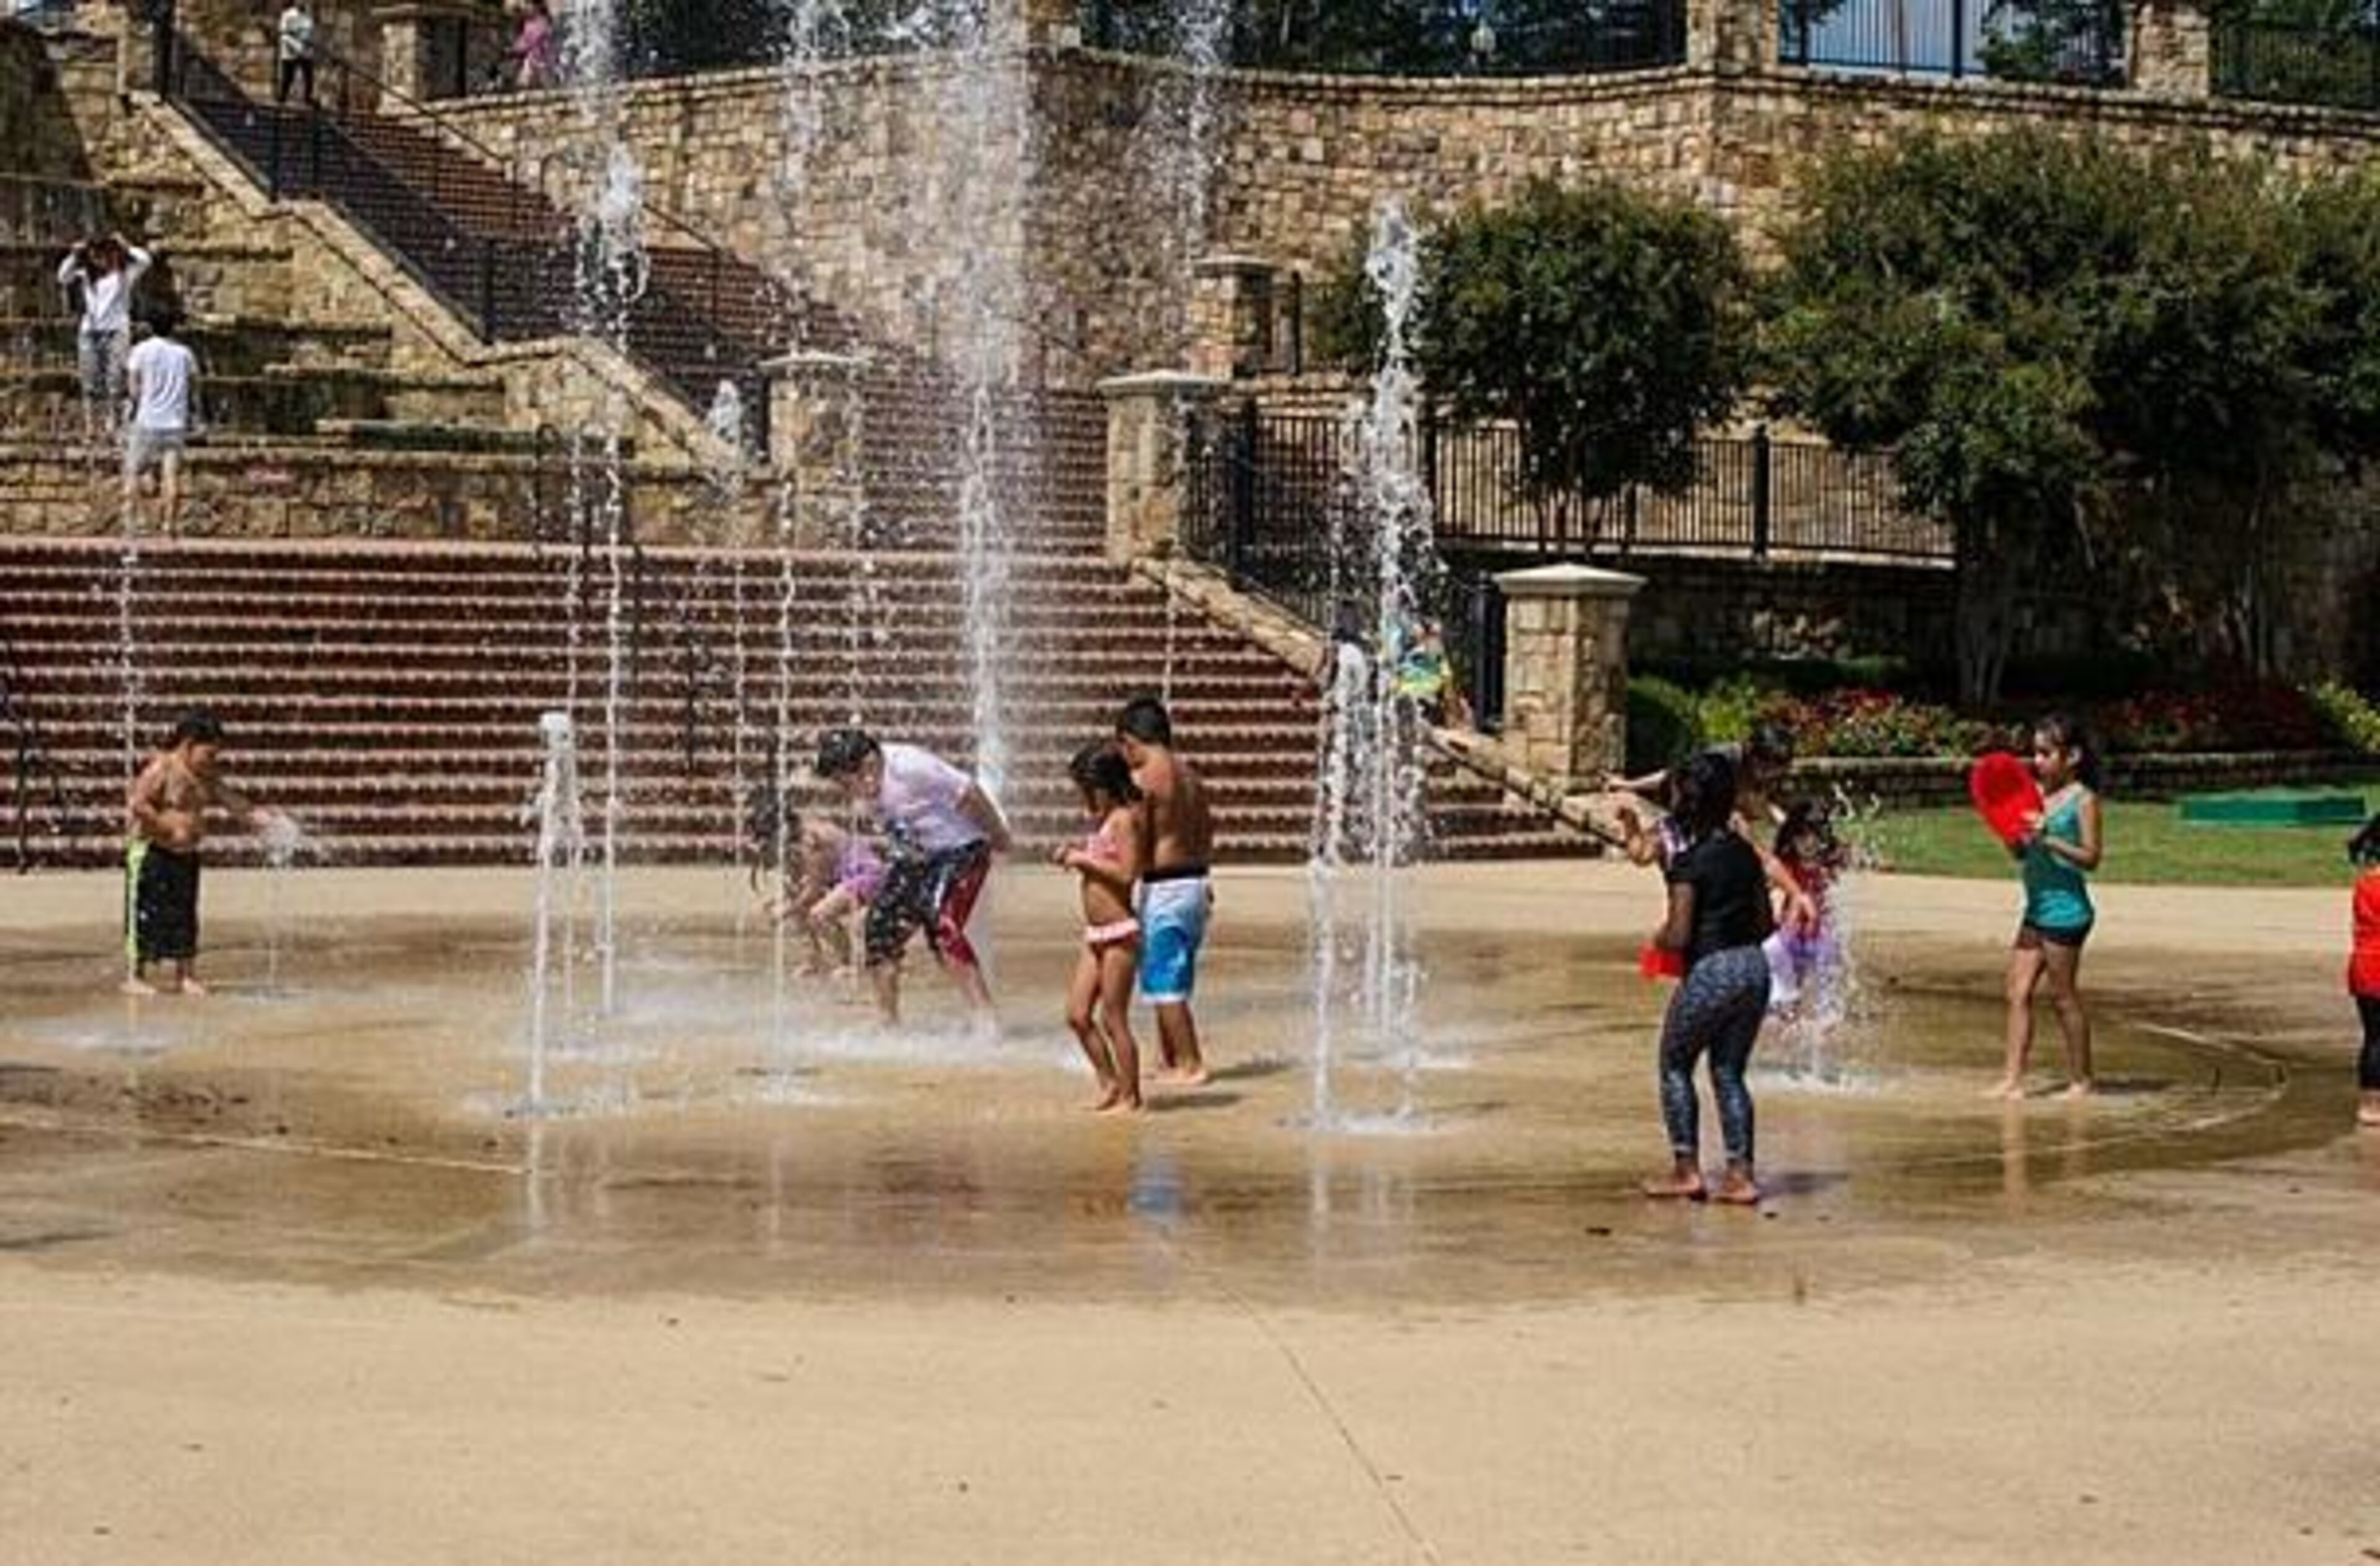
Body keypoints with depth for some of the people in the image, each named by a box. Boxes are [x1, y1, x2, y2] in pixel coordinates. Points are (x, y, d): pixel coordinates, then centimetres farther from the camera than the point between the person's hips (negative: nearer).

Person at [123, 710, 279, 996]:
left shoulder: (206, 778, 11)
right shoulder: (161, 768, -14)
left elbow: (236, 803, 12)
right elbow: (138, 805, -22)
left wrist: (269, 820, 0)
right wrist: (171, 829, -22)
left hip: (186, 855, 8)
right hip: (152, 852, -8)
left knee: (184, 916, 9)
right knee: (146, 914, -3)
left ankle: (185, 977, 15)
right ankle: (135, 978, 3)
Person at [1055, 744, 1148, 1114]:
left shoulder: (1124, 819, -14)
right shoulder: (1102, 820, 13)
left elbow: (1126, 873, -22)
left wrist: (1085, 860, -15)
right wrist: (1074, 857, 6)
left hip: (1119, 933, -9)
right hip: (1095, 934, 9)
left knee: (1114, 1019, -3)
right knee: (1077, 1014, 8)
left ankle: (1130, 1096, 7)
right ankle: (1110, 1083, 18)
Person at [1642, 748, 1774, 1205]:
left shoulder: (1689, 862, -12)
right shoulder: (1745, 854, 9)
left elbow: (1679, 936, -16)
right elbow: (1766, 925, 14)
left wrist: (1659, 938, 4)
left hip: (1710, 973, -6)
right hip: (1754, 967, 7)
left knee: (1675, 1064, 12)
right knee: (1729, 1071, 14)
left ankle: (1686, 1168, 10)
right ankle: (1740, 1173, 9)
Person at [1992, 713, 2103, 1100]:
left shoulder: (2083, 799, -9)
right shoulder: (2035, 794, 10)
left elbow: (2091, 858, -14)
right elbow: (2021, 853, 14)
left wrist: (2048, 838, -22)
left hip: (2066, 910, -7)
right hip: (2036, 909, 7)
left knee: (2063, 995, 0)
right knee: (2018, 992, 4)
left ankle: (2081, 1081, 11)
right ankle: (2013, 1079, 6)